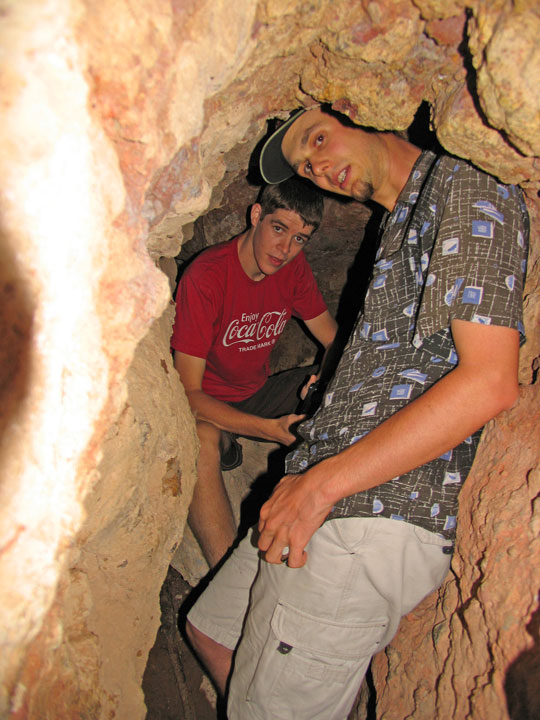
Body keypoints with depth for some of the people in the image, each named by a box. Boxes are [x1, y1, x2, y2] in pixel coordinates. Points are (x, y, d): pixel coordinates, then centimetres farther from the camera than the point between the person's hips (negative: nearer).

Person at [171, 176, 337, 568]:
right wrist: (267, 428, -40)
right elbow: (188, 392, -27)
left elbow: (336, 343, 2)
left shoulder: (293, 267, -5)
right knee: (201, 441, -40)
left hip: (257, 394, 6)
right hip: (207, 405, -5)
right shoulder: (206, 277, -24)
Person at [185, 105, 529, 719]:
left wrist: (321, 485, -19)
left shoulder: (467, 188, -9)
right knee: (209, 629, 21)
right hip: (326, 507, 10)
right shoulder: (405, 220, 21)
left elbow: (490, 382, -21)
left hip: (373, 524, -10)